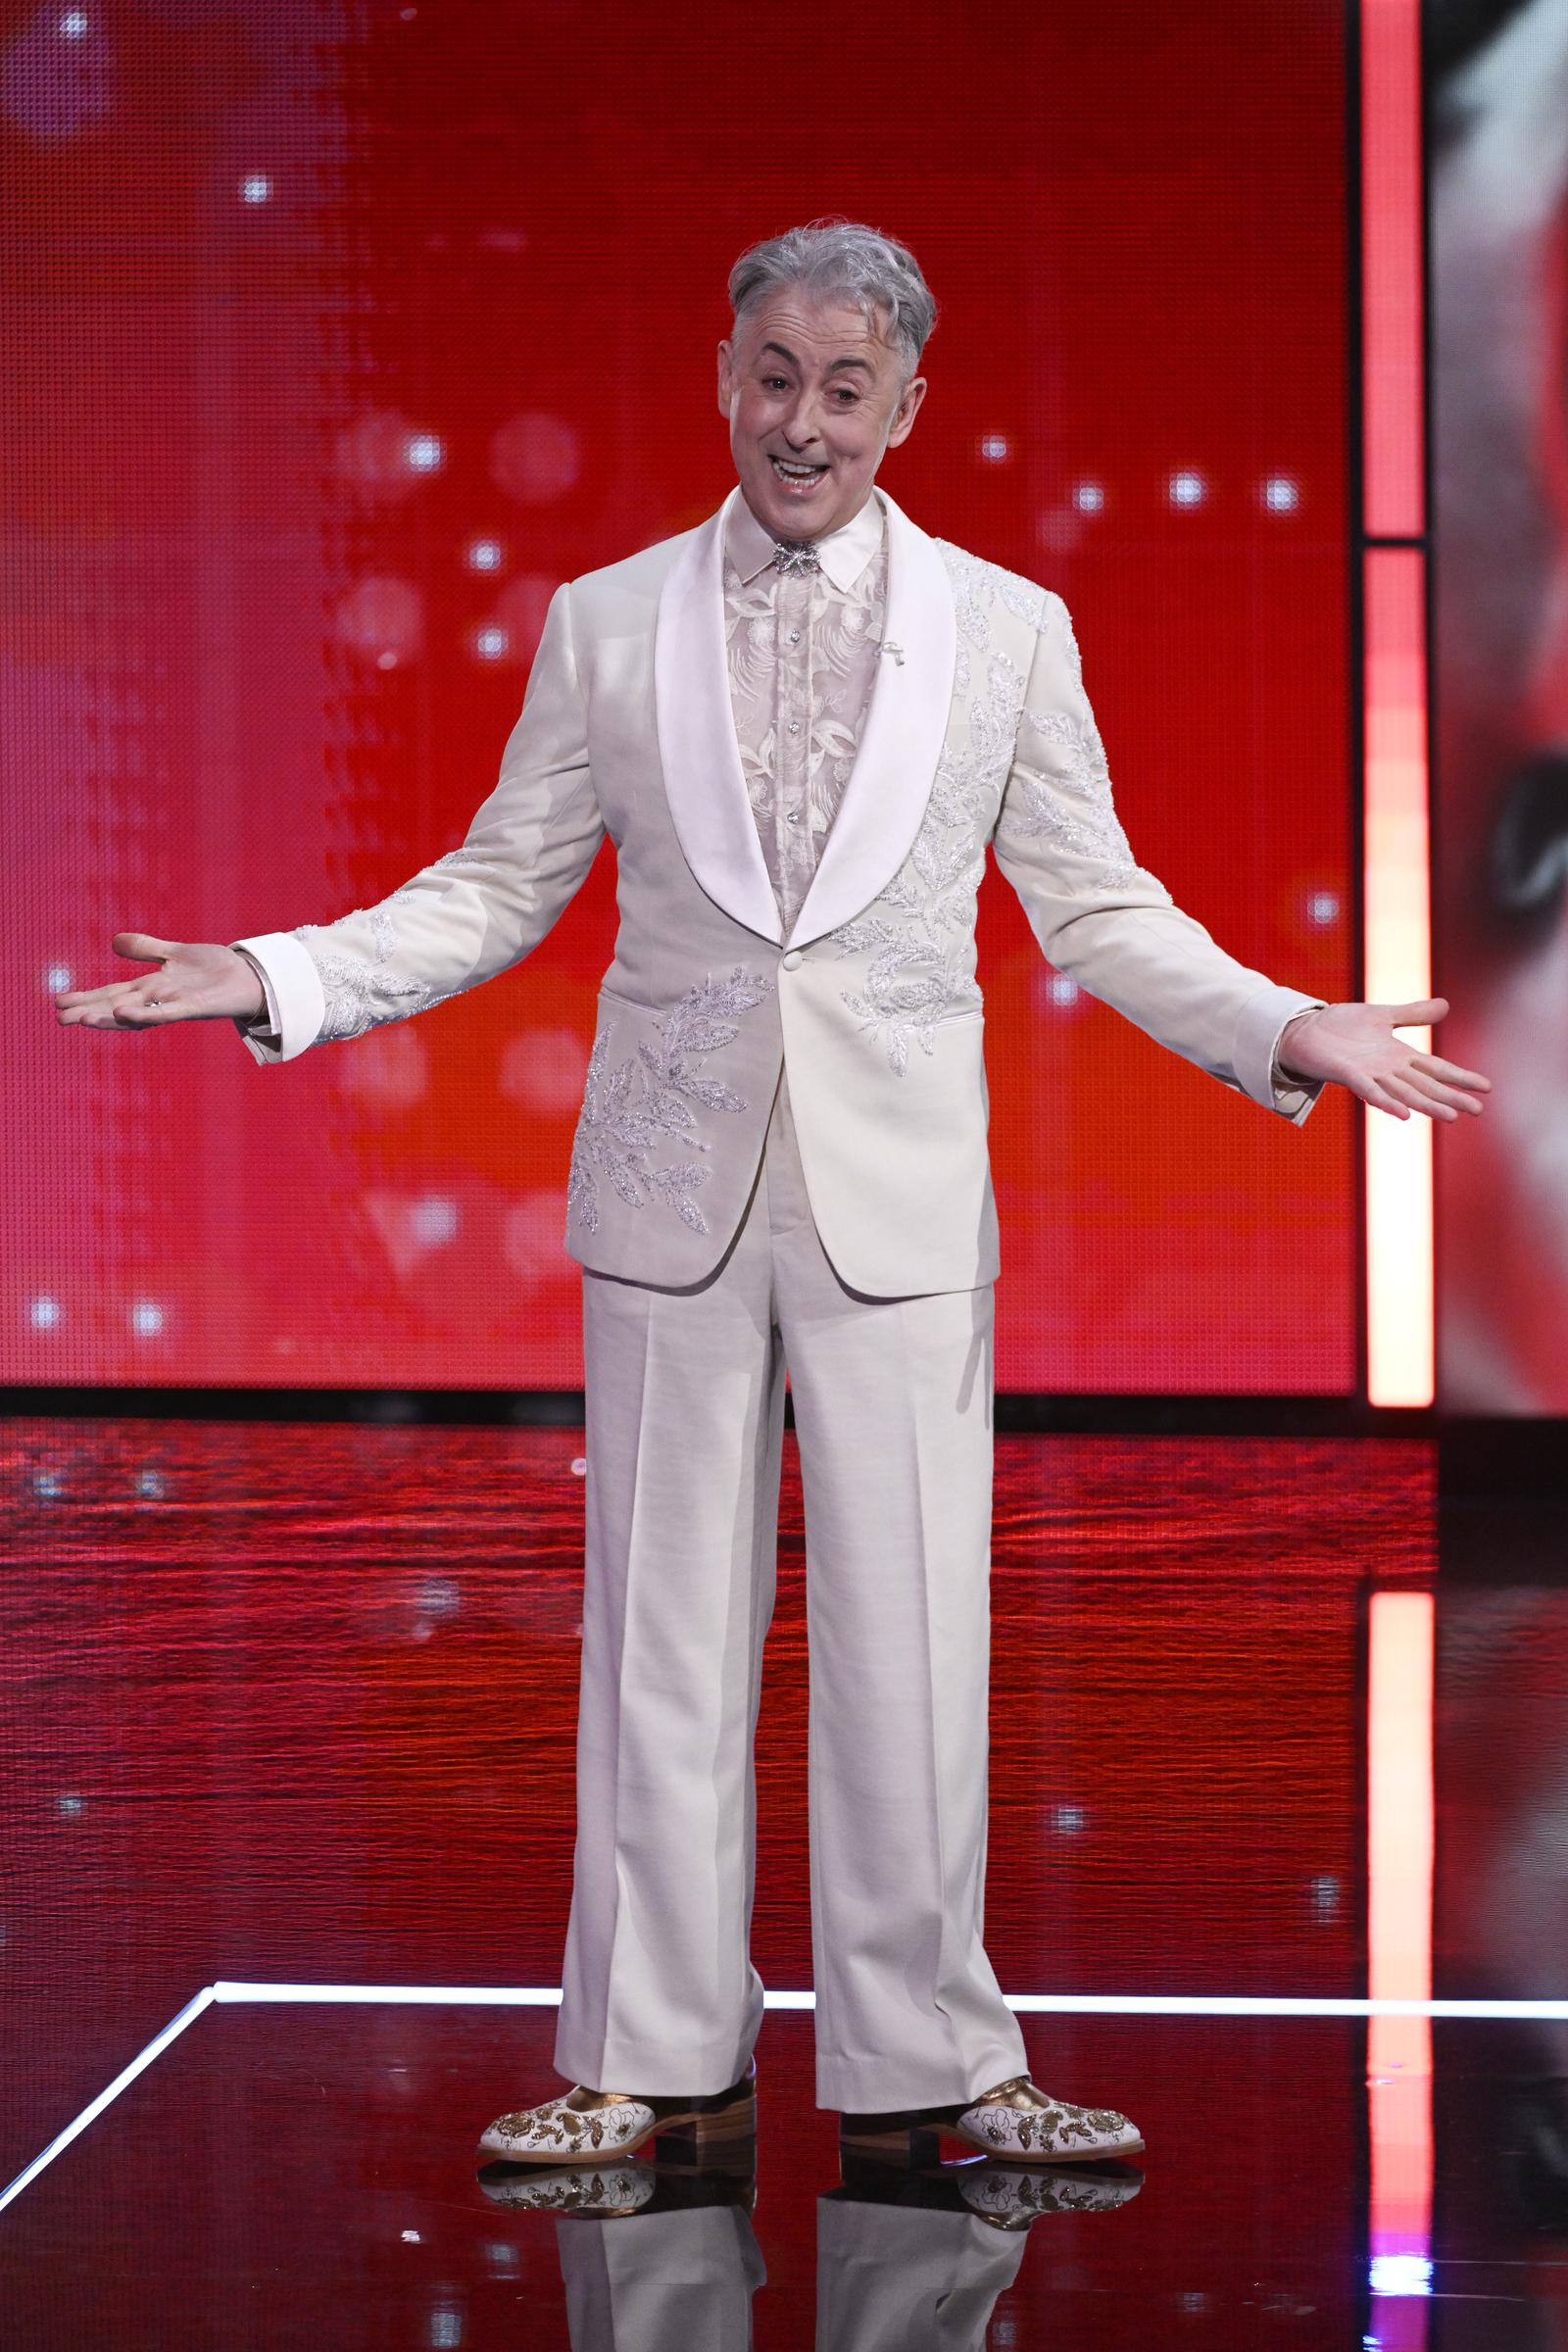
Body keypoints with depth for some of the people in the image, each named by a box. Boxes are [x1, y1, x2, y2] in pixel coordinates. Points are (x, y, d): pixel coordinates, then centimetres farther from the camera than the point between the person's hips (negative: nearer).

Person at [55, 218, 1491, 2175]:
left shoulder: (1010, 631, 6)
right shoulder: (603, 625, 7)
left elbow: (1096, 907, 9)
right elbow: (501, 885, 10)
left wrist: (1284, 1025, -6)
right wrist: (279, 977, -2)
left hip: (900, 1201, 0)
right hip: (672, 1189, 1)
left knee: (910, 1641, 0)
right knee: (660, 1639, 4)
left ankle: (918, 2064, 11)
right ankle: (662, 2061, 14)